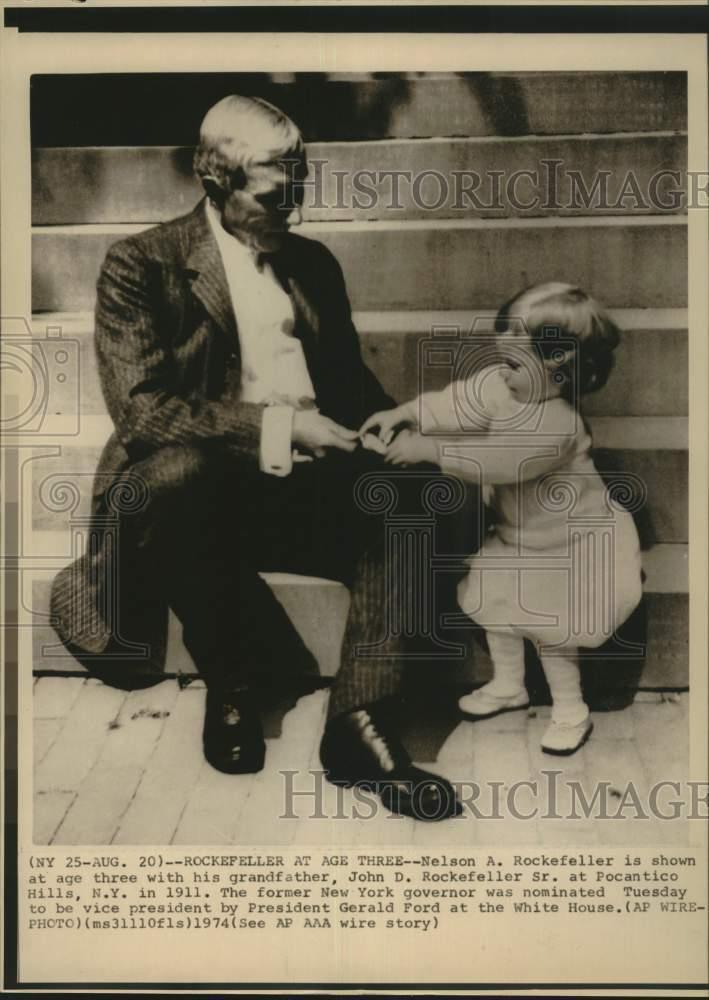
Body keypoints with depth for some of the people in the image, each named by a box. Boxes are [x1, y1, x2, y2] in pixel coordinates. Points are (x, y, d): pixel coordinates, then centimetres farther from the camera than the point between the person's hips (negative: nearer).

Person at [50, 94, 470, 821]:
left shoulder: (314, 263, 14)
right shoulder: (141, 266, -3)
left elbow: (349, 379, 17)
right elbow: (139, 408, -15)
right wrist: (274, 425, -23)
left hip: (299, 485, 5)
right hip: (190, 486, -4)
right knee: (179, 469, -38)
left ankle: (359, 724, -17)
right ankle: (229, 689, -15)